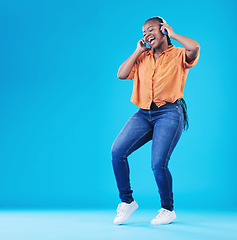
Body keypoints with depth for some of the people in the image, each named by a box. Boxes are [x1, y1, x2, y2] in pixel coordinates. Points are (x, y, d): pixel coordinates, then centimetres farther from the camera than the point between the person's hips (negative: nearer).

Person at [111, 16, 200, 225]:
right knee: (117, 151, -13)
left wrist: (172, 34, -1)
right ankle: (127, 201, 4)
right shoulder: (142, 58, 20)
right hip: (144, 113, 5)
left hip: (169, 113, -5)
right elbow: (121, 74, 8)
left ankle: (168, 210, 8)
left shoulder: (178, 55, 5)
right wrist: (138, 51, 10)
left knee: (158, 164, -17)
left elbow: (195, 47, -17)